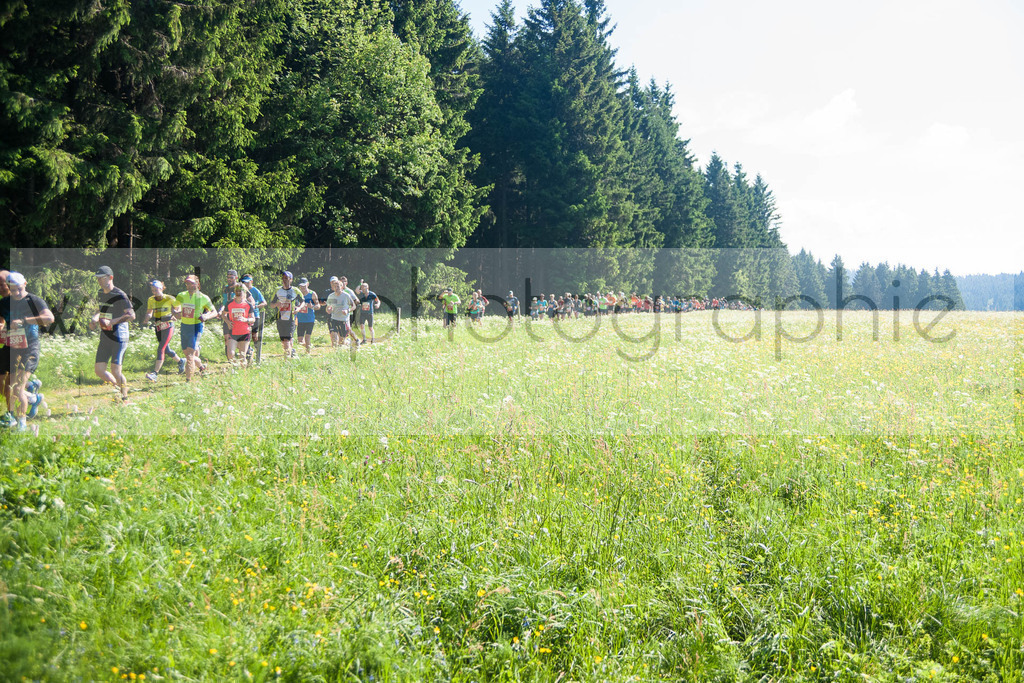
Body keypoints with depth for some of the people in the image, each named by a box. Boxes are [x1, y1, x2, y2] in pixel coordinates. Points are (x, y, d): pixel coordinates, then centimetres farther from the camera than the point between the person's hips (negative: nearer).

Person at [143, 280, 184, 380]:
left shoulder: (169, 299, -10)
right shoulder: (151, 300, 1)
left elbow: (178, 305, 7)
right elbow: (149, 313, 1)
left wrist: (174, 314, -7)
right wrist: (148, 317, -20)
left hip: (168, 326, -6)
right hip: (158, 327, 6)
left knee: (161, 349, -15)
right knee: (166, 350, 17)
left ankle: (155, 373, -20)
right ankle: (180, 361, 44)